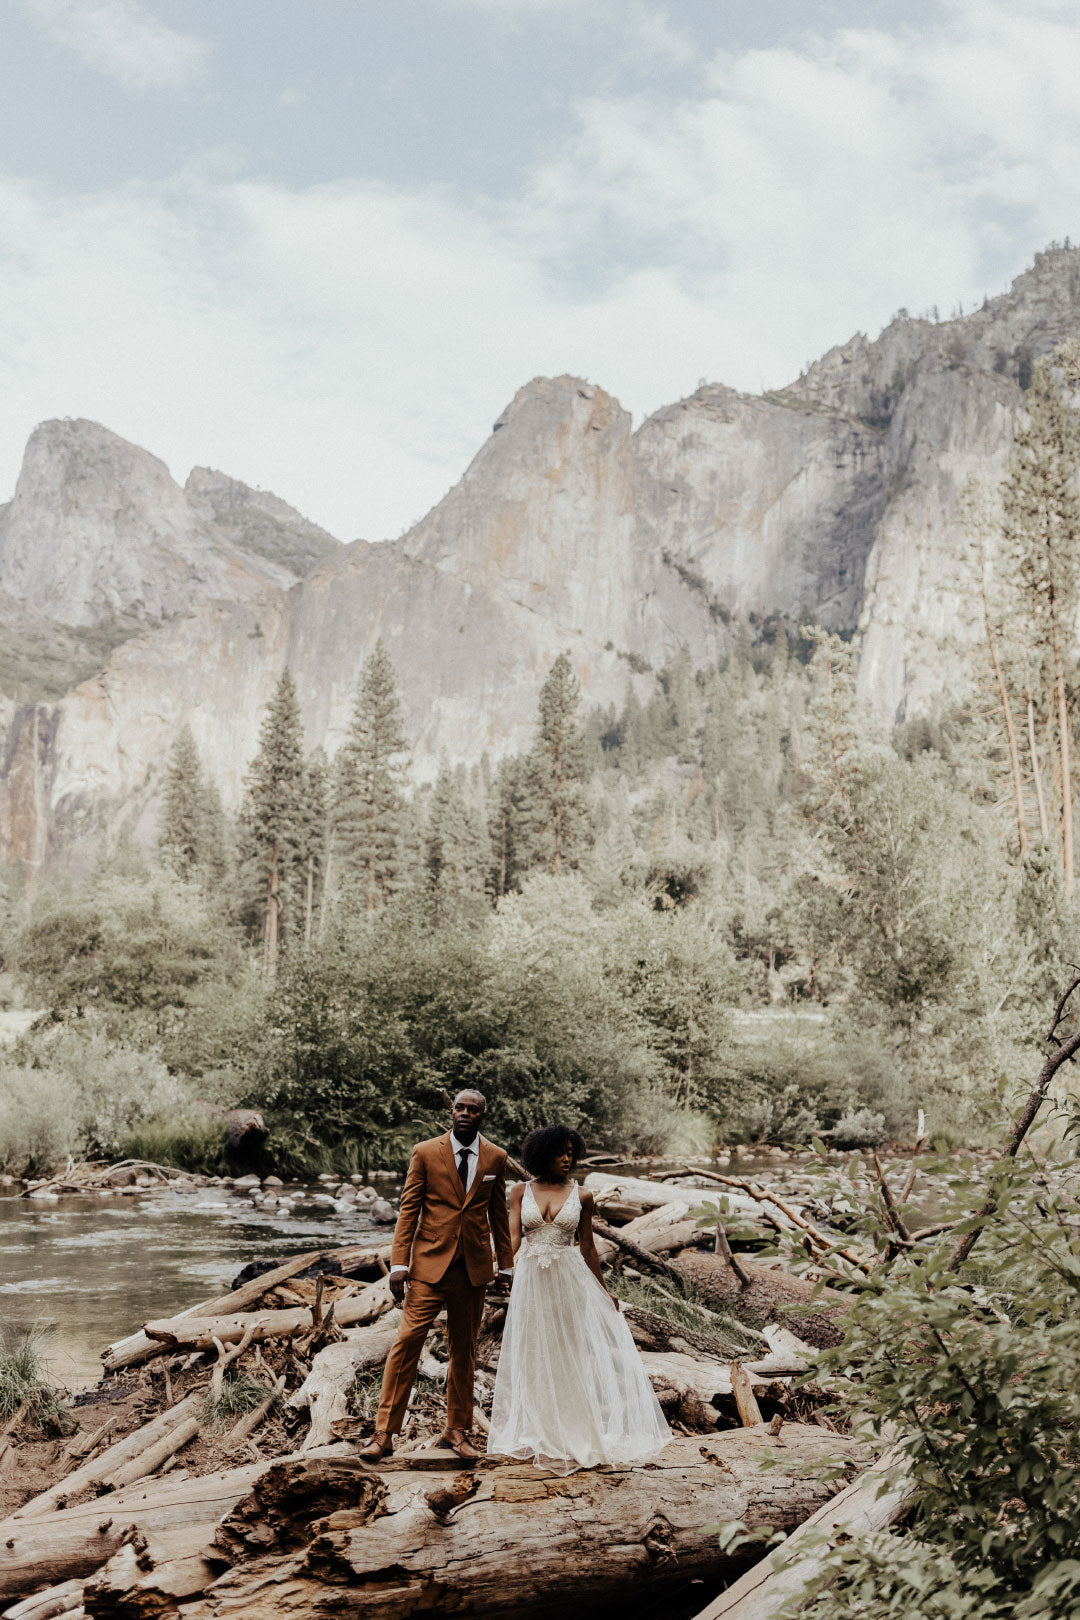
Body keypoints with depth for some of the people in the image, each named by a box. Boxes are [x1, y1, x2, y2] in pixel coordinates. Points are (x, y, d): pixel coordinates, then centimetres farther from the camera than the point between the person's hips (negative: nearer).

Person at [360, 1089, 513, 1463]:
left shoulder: (496, 1158, 6)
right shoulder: (425, 1153, -1)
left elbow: (499, 1215, 13)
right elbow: (408, 1210, -1)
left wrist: (507, 1267, 13)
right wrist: (399, 1264, -7)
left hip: (474, 1268, 2)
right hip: (430, 1263, -2)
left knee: (464, 1351, 10)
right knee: (407, 1342, -10)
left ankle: (456, 1429, 23)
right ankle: (384, 1433, -5)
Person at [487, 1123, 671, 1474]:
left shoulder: (580, 1196, 0)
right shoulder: (521, 1192, 1)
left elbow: (587, 1247, 6)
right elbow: (513, 1238, -6)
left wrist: (603, 1292, 9)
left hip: (571, 1282, -1)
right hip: (531, 1282, 1)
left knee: (574, 1357, 3)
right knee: (536, 1361, 8)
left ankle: (579, 1437, 14)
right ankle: (546, 1439, 21)